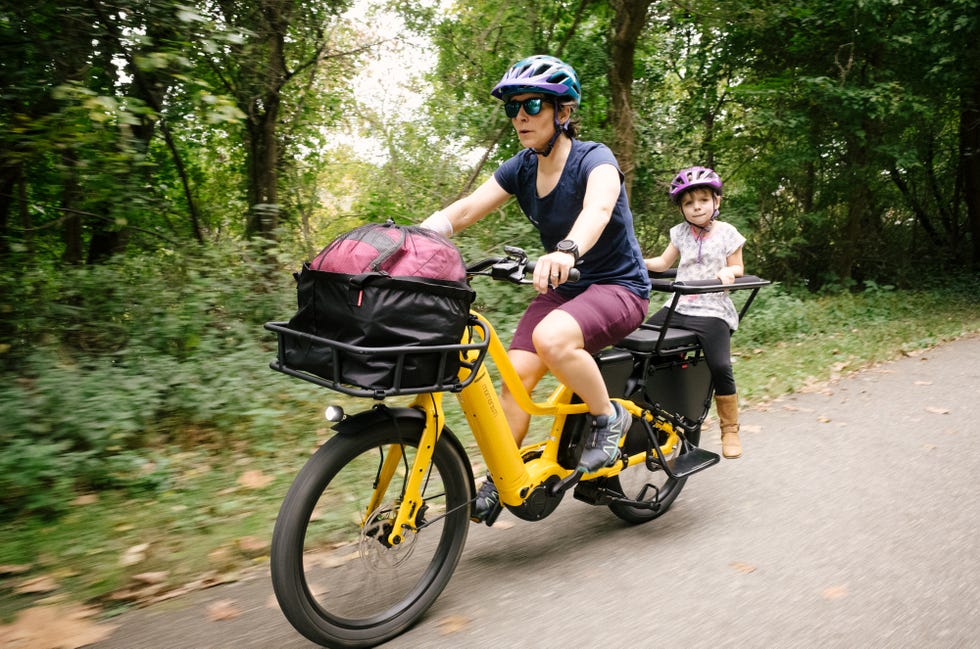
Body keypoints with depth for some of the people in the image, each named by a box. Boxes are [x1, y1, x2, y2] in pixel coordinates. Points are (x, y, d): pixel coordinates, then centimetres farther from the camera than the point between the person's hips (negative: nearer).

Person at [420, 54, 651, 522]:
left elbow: (597, 208, -40)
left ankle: (608, 418, -9)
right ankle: (499, 479, 3)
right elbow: (462, 210, -10)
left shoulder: (594, 160, -17)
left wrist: (567, 251, -62)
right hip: (564, 287, 6)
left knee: (551, 338, -34)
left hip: (619, 286, -6)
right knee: (515, 372, -13)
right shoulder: (520, 169, 1)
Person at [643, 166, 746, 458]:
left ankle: (730, 431, 0)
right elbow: (664, 262, 15)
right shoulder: (680, 232, 11)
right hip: (678, 307, 4)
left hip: (712, 311, -4)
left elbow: (737, 267, 6)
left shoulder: (727, 233, 2)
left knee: (720, 368, -19)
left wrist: (728, 271, -16)